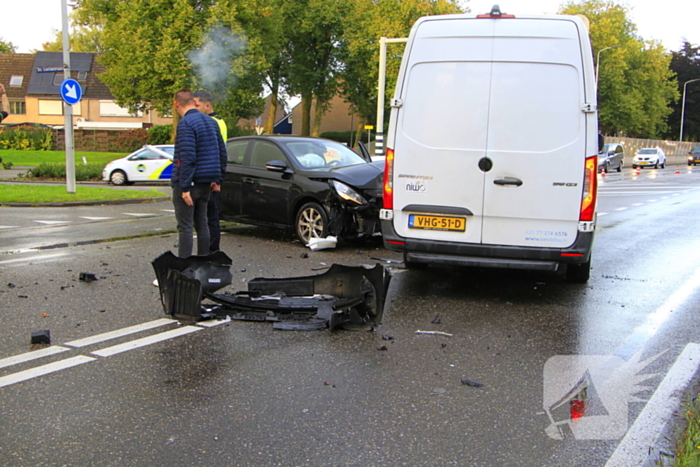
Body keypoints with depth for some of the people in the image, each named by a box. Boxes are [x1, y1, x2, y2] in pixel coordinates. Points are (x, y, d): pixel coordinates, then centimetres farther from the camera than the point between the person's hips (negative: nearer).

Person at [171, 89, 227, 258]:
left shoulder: (185, 123, -14)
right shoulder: (211, 121, 12)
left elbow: (187, 158, -21)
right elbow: (222, 153, 15)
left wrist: (185, 187, -20)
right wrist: (217, 179, 17)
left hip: (188, 183, -8)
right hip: (205, 183, 8)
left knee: (185, 227, -4)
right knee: (201, 224, 15)